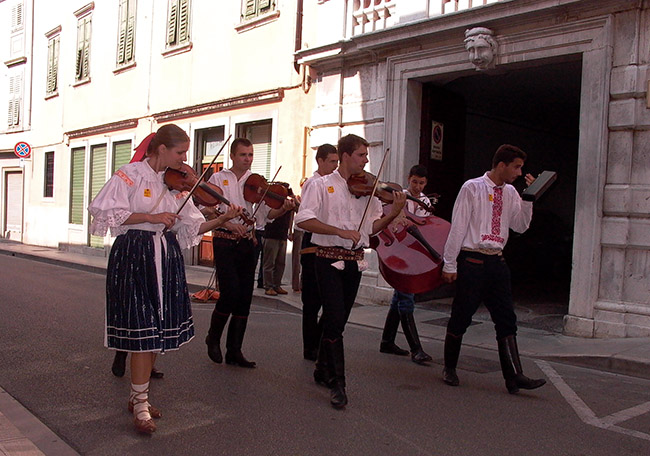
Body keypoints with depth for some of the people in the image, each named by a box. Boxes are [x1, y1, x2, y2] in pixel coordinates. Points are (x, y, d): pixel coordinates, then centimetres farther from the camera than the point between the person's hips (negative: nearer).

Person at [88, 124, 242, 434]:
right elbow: (105, 212, -15)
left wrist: (223, 220, -9)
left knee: (157, 331, 10)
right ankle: (140, 406, 7)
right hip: (134, 255, -6)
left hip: (166, 257, 6)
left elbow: (190, 227, 6)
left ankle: (137, 395, 28)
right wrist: (151, 217, -18)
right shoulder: (130, 175, -5)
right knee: (143, 330, -7)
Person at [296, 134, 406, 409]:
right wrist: (341, 231, -21)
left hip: (355, 261, 5)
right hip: (329, 259, -5)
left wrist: (394, 213, -8)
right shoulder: (322, 185, -3)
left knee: (337, 321, 13)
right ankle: (337, 383, -1)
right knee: (335, 320, -10)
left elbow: (372, 227, 9)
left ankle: (323, 371, 31)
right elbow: (303, 220, -15)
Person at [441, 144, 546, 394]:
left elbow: (520, 226, 13)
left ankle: (514, 376, 4)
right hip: (472, 260, -6)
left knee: (507, 319, 1)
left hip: (496, 261, 6)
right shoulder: (472, 188, -5)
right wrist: (450, 263, -10)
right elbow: (458, 226, -8)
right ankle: (449, 369, 21)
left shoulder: (510, 193, 13)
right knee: (461, 317, 3)